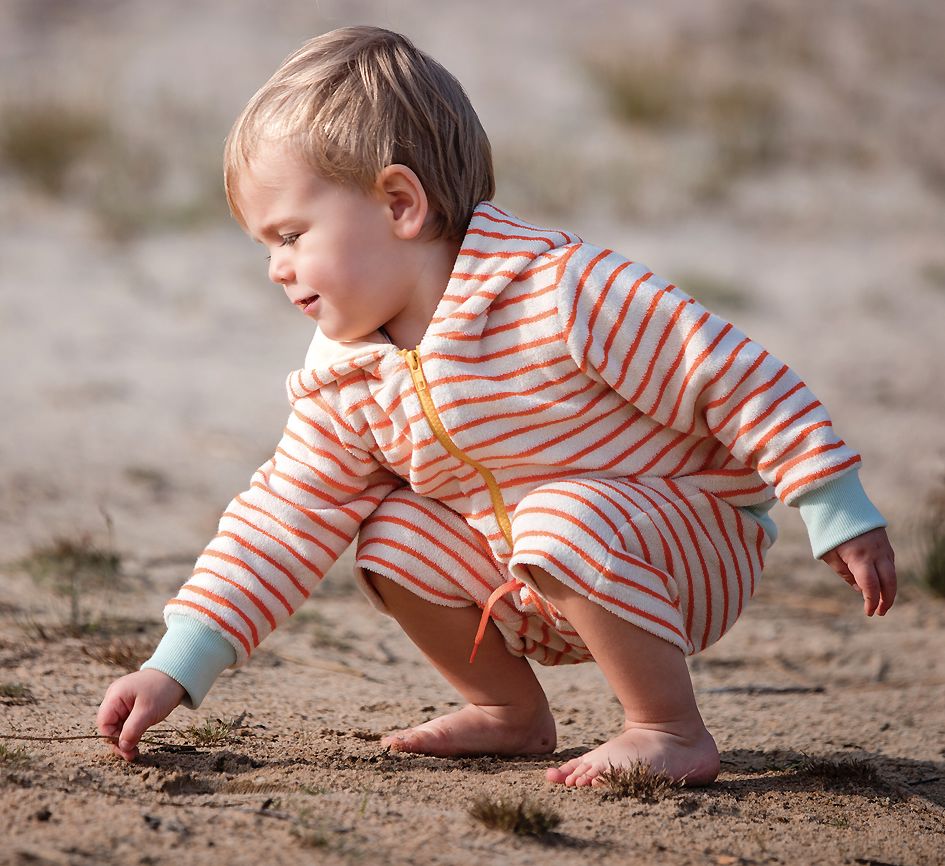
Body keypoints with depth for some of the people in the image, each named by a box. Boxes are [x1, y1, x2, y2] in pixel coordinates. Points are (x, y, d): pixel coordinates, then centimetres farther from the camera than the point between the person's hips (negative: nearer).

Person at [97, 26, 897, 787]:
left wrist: (837, 511, -21)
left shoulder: (559, 292, -27)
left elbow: (731, 376, -23)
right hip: (551, 588, 7)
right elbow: (282, 526, 1)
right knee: (396, 534, -5)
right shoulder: (347, 385, -4)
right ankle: (512, 712, 11)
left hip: (696, 540, -7)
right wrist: (177, 670, -7)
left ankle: (673, 731, -19)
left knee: (562, 524, -34)